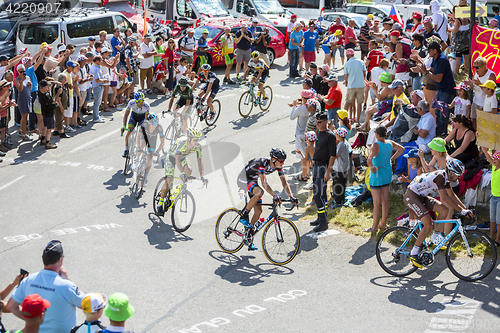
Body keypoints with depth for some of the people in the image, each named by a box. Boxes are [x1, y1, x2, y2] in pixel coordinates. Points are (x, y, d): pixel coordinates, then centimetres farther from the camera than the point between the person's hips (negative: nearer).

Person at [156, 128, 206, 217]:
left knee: (189, 171, -23)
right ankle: (160, 205, 1)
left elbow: (200, 161, -24)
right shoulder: (182, 142, -39)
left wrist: (202, 176, -35)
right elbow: (177, 160, -47)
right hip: (172, 157, -5)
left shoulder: (198, 146, -25)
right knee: (168, 182, -14)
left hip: (183, 158, 5)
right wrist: (182, 173, -60)